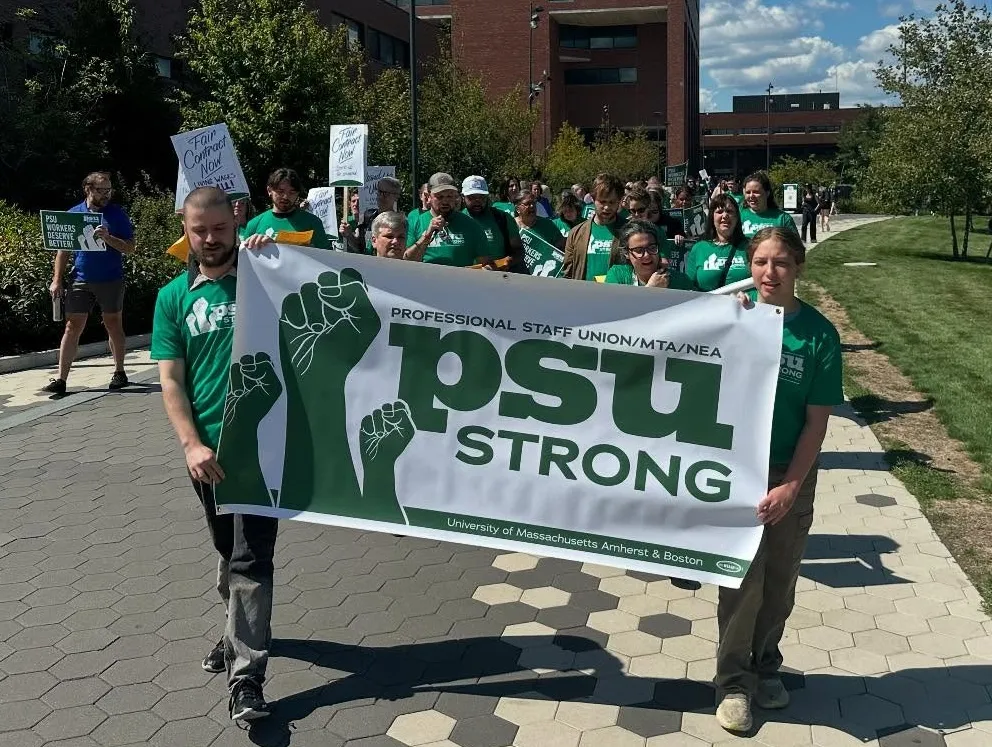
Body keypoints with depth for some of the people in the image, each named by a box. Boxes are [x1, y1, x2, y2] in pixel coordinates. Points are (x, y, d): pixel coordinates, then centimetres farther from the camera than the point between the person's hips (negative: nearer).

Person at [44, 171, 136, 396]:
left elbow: (129, 248, -4)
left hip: (111, 280, -1)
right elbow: (63, 249, 8)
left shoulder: (117, 214, 1)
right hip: (80, 280, 1)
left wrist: (107, 238, -20)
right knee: (72, 327, -1)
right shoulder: (73, 214, 6)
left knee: (114, 326, 9)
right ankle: (61, 379, 0)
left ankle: (119, 372, 23)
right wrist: (57, 280, 1)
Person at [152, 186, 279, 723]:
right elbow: (170, 381, 0)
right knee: (228, 549, 18)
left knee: (250, 556, -5)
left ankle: (246, 675, -1)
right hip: (207, 446, 3)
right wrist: (192, 444, -13)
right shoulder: (174, 297, 6)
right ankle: (241, 631, 39)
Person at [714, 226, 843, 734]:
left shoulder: (819, 333, -8)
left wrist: (791, 486, -12)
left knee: (779, 581, 14)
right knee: (742, 579, 1)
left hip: (791, 475, 1)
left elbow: (817, 420, -7)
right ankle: (734, 681, 19)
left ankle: (765, 666, 36)